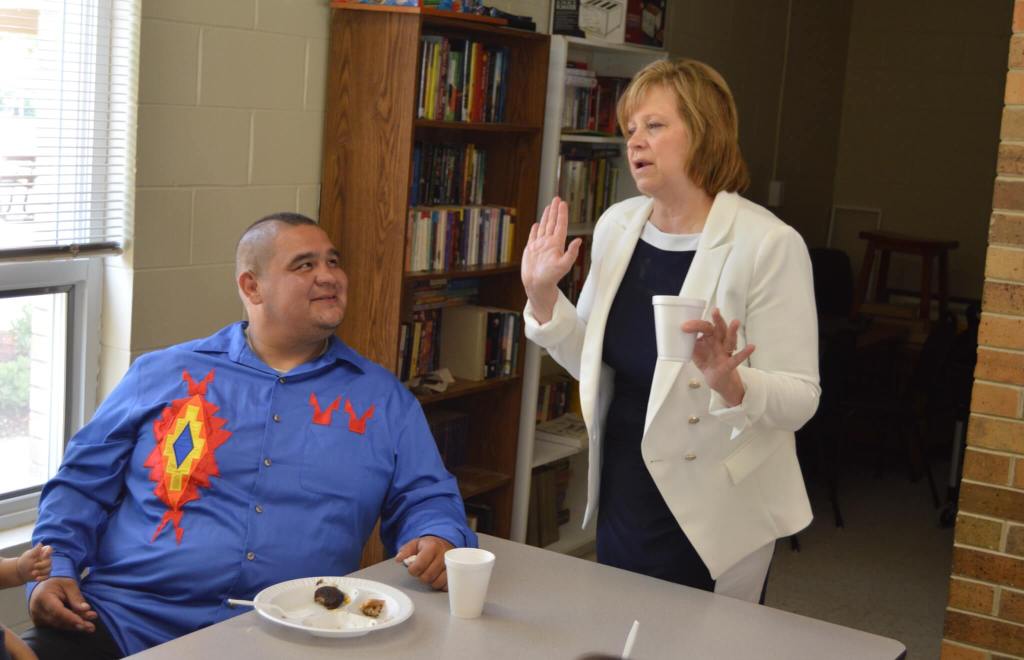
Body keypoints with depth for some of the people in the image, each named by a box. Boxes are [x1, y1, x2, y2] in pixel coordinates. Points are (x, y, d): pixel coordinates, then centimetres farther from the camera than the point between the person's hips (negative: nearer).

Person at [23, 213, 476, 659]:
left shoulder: (384, 398, 15)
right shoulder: (162, 374, 13)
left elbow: (427, 502, 14)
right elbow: (82, 485, 15)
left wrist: (439, 541, -9)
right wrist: (55, 569, -1)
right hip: (127, 619, -1)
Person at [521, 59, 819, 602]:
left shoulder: (769, 245, -16)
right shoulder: (616, 226, 2)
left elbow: (800, 397, -17)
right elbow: (593, 364, 9)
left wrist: (732, 384, -35)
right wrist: (542, 297, -4)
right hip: (622, 501, 6)